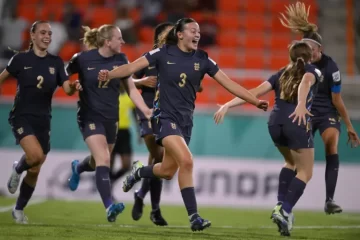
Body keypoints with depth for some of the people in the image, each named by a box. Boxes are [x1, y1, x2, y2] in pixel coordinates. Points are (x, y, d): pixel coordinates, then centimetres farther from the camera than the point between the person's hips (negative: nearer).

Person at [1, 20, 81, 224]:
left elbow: (67, 89, -4)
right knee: (36, 155, -29)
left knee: (35, 171, 6)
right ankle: (17, 169, 5)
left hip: (43, 120, 4)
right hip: (22, 116, -4)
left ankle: (19, 210, 25)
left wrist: (74, 87, -27)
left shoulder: (56, 62, 3)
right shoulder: (21, 59, -5)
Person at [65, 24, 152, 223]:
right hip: (90, 116, -5)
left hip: (111, 117, 5)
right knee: (103, 160, -20)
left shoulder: (121, 60, -2)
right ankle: (109, 207, -23)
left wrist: (145, 110, -10)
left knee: (99, 162, 19)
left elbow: (131, 89, 2)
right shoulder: (83, 59, -12)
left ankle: (78, 167, 54)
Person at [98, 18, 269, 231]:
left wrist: (255, 101, -6)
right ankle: (194, 216, -17)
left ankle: (138, 172, 44)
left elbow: (229, 83, 1)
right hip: (165, 116, -5)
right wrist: (110, 75, -27)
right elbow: (133, 67, -9)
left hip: (185, 120, 5)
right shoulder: (164, 53, -7)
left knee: (168, 171, 11)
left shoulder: (202, 59, 1)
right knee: (186, 161, -23)